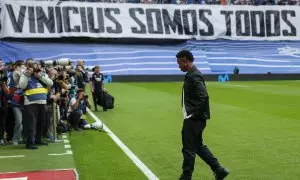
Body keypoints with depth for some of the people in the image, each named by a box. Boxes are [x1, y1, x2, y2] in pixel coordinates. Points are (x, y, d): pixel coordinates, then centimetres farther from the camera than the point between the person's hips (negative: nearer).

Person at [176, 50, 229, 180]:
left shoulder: (194, 76, -18)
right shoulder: (191, 74, 12)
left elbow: (203, 97, -26)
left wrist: (195, 114, -19)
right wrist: (194, 113, 12)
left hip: (193, 119, -10)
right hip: (192, 118, 10)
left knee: (189, 149, 1)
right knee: (198, 145, 17)